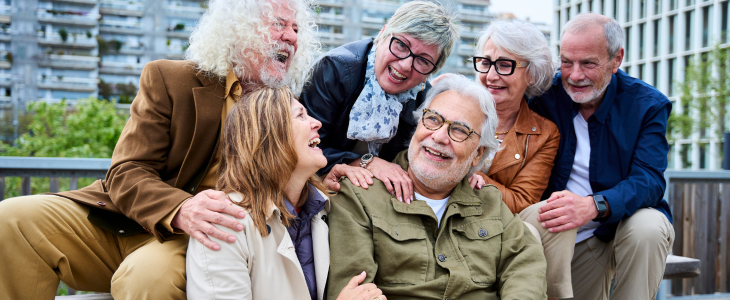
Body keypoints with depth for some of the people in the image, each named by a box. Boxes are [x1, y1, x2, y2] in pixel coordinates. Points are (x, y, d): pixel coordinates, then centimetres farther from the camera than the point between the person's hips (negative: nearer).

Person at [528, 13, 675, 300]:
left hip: (628, 220, -1)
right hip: (566, 237, 2)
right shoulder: (544, 96, -6)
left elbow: (649, 179, -22)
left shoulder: (648, 104, -10)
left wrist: (594, 205, -42)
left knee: (647, 227, -32)